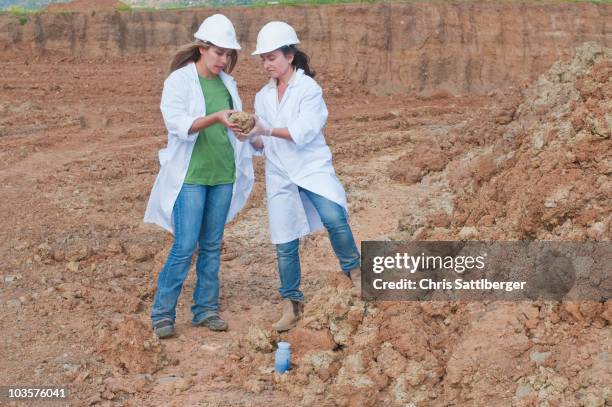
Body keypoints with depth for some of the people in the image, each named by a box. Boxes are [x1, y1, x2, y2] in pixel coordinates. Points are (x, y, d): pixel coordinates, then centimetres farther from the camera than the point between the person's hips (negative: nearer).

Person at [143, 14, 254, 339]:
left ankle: (206, 309, 20)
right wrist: (215, 118, -34)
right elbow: (177, 123, -21)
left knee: (212, 246, 10)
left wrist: (248, 127, -2)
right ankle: (162, 313, 6)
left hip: (223, 175, 5)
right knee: (185, 247, -7)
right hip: (190, 176, -5)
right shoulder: (178, 81, -7)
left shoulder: (227, 83, 10)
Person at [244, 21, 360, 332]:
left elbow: (303, 131, -18)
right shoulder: (263, 96, 11)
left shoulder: (309, 88, -6)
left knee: (334, 219, -29)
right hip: (280, 175, 4)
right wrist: (251, 136, -8)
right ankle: (291, 306, 17)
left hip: (312, 167, -4)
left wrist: (267, 130, -21)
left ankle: (353, 269, -5)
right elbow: (262, 142, 13)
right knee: (285, 245, 5)